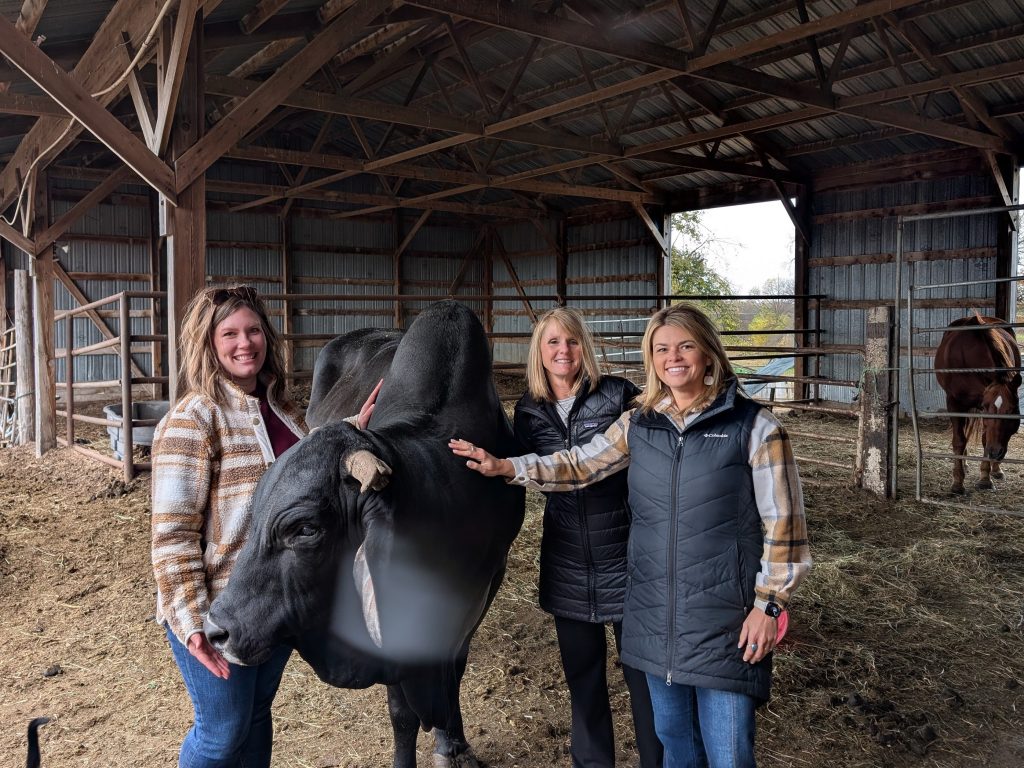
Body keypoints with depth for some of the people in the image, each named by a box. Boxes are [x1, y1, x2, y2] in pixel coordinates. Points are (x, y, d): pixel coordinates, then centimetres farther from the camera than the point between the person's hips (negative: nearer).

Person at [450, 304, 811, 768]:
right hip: (655, 616, 5)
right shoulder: (638, 424, 4)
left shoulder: (755, 427, -9)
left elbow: (782, 525, -7)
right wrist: (505, 467, 2)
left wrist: (769, 604, -9)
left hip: (725, 620, -4)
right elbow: (579, 465, 11)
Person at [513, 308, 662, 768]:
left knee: (643, 674, 7)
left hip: (625, 556, -3)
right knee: (582, 675, 18)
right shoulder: (529, 411, 3)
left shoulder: (618, 395, -9)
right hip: (568, 565, 4)